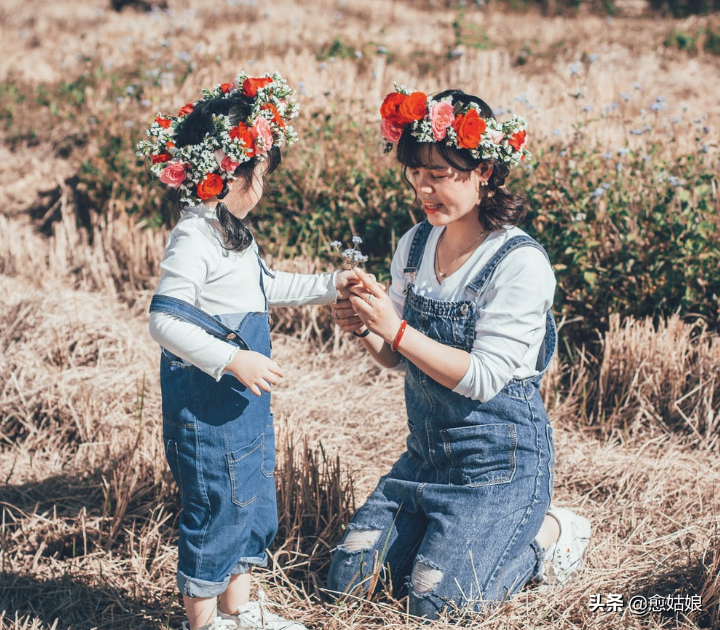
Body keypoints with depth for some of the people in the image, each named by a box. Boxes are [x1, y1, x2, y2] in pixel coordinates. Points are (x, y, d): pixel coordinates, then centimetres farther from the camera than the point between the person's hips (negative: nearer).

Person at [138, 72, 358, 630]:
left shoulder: (231, 230, 11)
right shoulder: (194, 239, -21)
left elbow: (263, 287, 26)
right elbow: (165, 319, -26)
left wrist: (327, 286, 21)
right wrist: (233, 360, -30)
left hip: (244, 397, 10)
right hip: (205, 402, -10)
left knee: (255, 502, 18)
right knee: (217, 507, 1)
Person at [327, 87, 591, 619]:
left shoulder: (521, 263, -19)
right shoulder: (416, 244, 2)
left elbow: (483, 378, -23)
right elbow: (396, 358, 8)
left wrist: (397, 330, -28)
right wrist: (367, 331, -14)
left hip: (501, 457, -7)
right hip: (427, 450, 7)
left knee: (435, 600, -10)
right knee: (351, 578, 4)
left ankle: (549, 533, 13)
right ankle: (460, 529, 24)